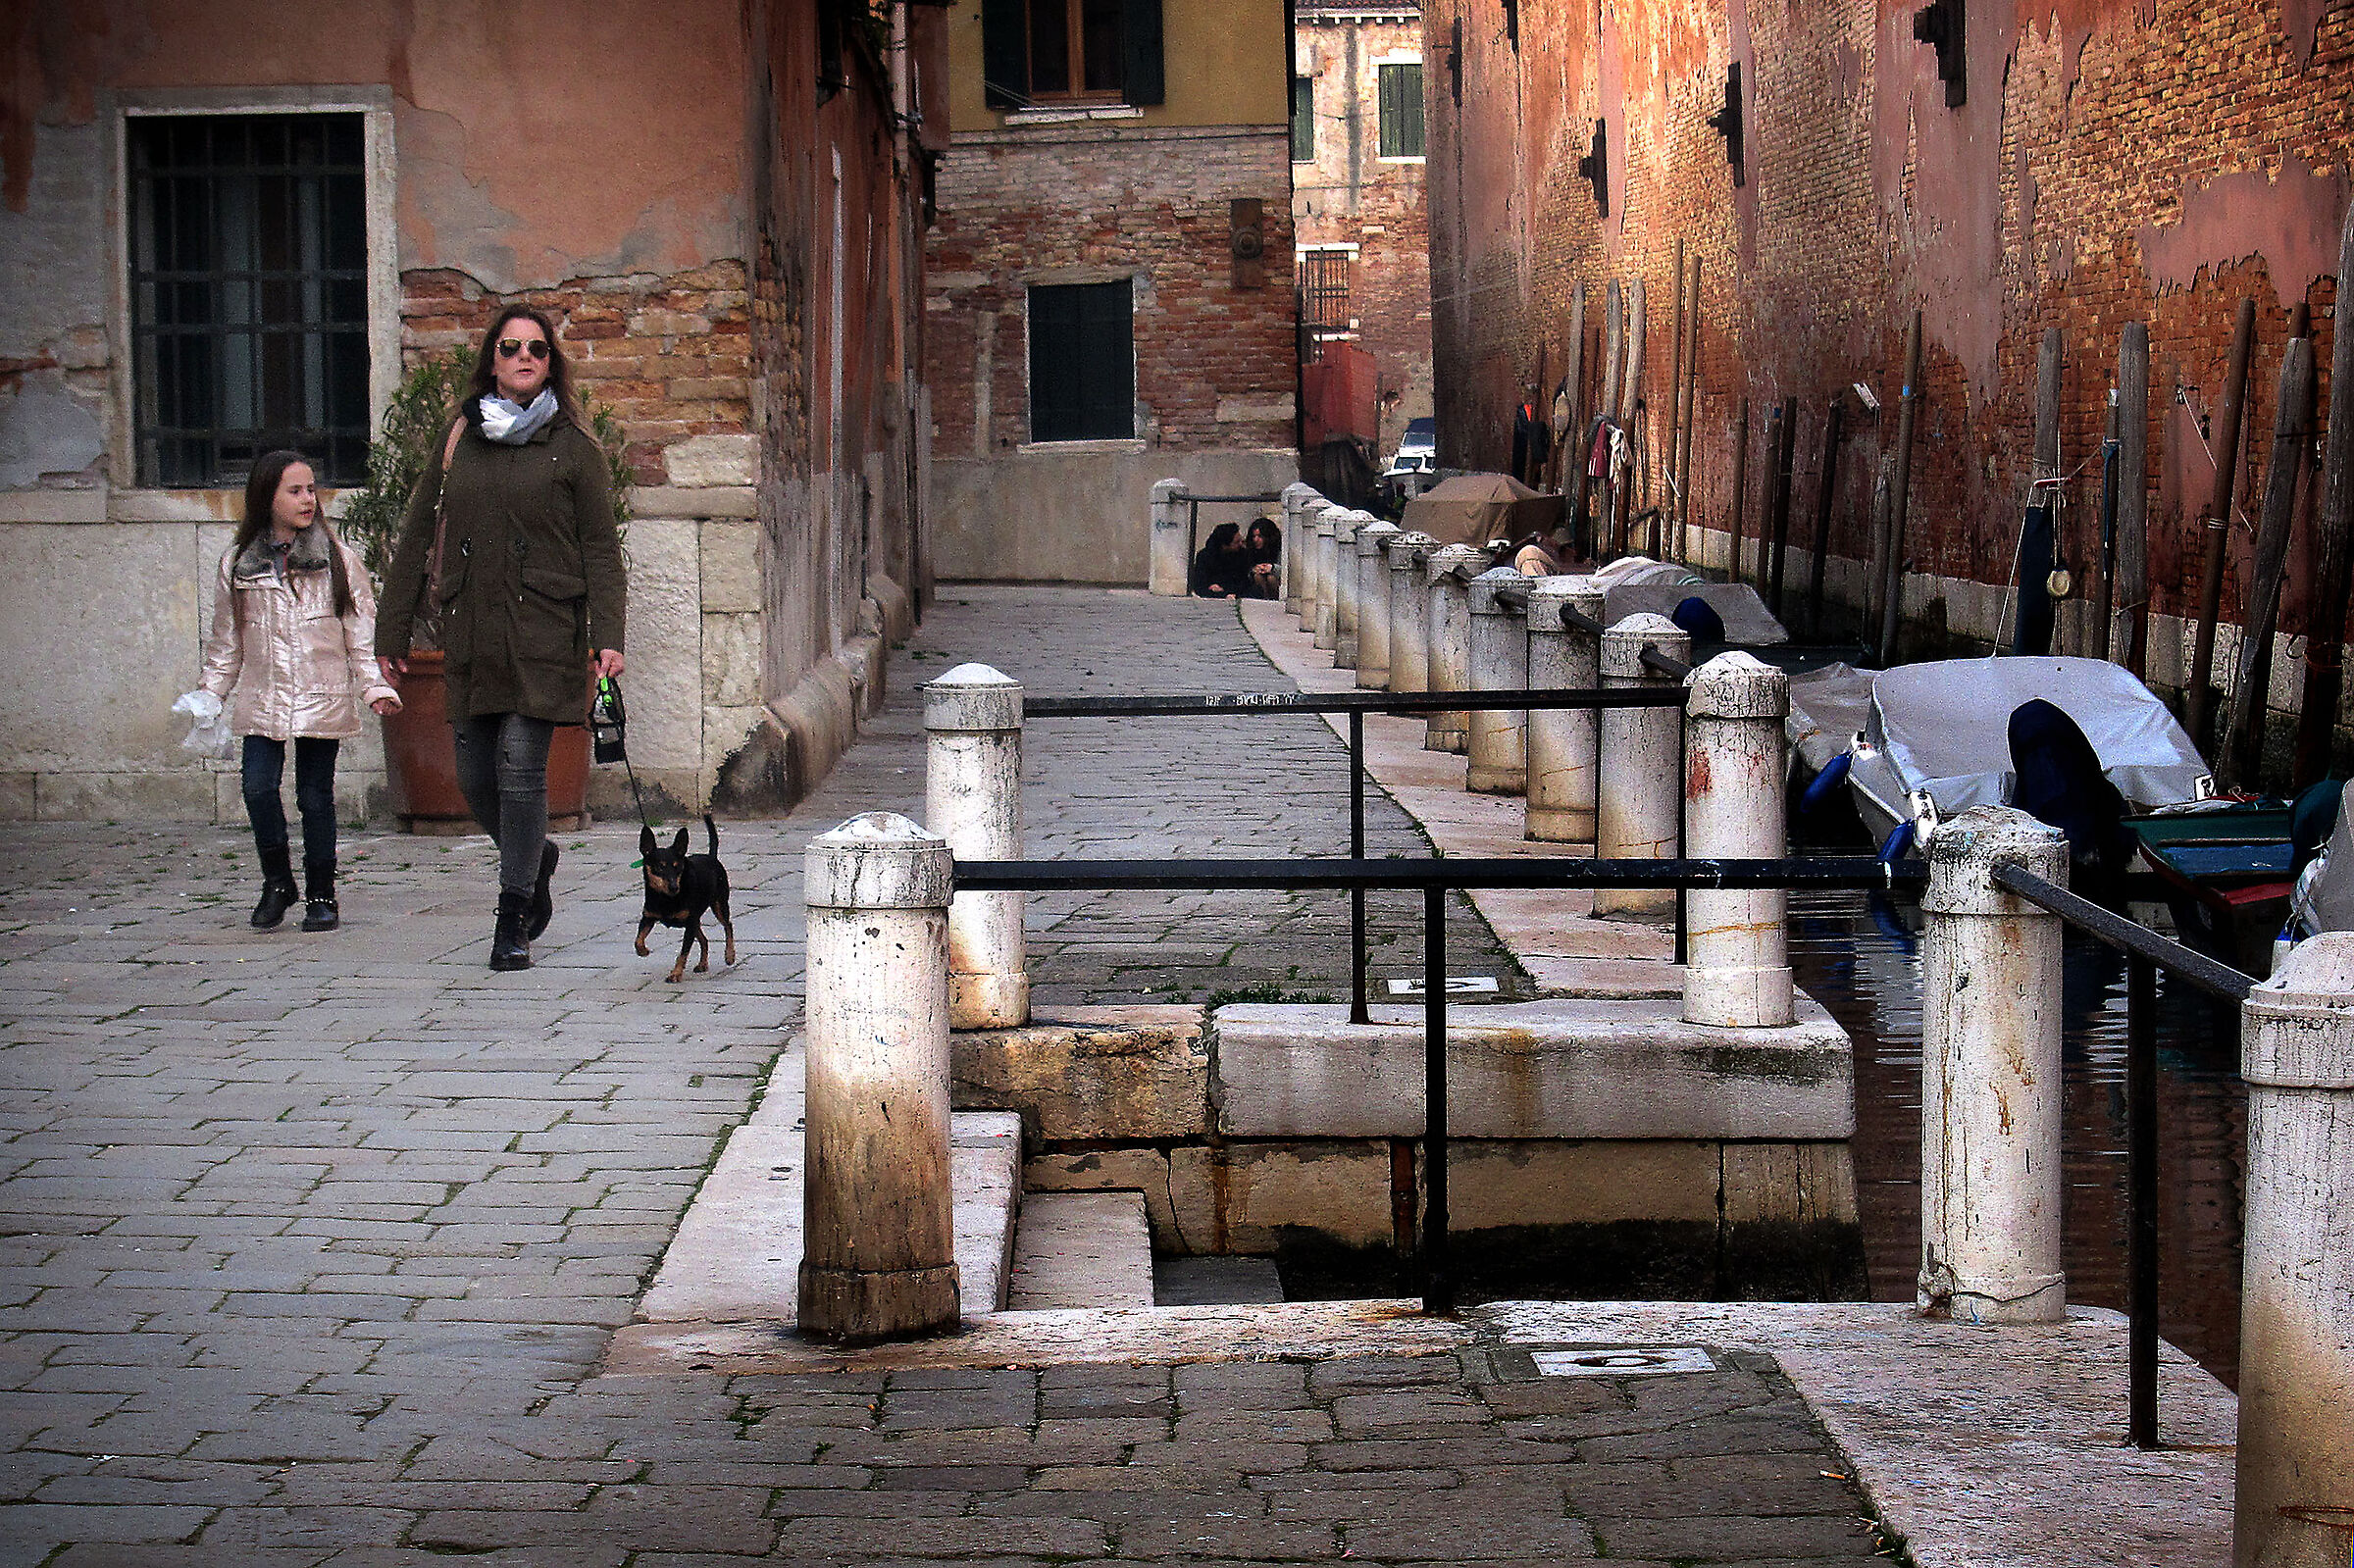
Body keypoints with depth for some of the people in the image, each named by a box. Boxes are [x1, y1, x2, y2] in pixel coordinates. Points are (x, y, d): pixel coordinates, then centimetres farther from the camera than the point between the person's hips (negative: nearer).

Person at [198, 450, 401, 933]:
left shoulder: (337, 557, 2)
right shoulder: (238, 562, 6)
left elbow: (361, 629, 3)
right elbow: (225, 639, 13)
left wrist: (375, 686, -5)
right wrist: (210, 694, 10)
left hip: (323, 697, -1)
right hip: (263, 699, 1)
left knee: (315, 795, 2)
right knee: (258, 787, -12)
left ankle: (321, 896, 15)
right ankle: (277, 882, 8)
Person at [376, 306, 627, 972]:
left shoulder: (573, 448, 5)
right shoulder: (458, 444, 12)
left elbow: (601, 548, 3)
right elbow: (415, 542, 15)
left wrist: (607, 634, -9)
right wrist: (394, 635, 12)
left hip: (544, 632, -3)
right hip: (472, 635, 3)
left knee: (521, 767, -10)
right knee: (476, 775, 5)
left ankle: (512, 925, -2)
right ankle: (537, 861, 35)